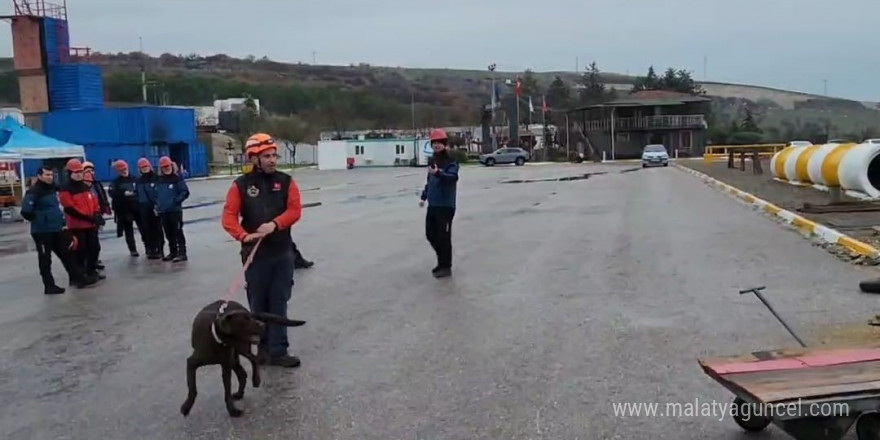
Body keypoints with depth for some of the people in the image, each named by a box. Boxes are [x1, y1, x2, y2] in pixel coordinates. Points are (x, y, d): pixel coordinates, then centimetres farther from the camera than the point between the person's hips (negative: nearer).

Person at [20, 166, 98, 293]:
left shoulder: (53, 189, 9)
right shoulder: (34, 192, -15)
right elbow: (25, 211, -22)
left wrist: (60, 218, 14)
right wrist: (38, 220, -10)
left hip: (57, 230, 8)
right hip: (42, 232, -8)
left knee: (67, 254, 11)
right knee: (45, 260, 3)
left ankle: (78, 278, 17)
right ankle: (49, 286, 11)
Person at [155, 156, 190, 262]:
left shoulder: (177, 179, -5)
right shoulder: (158, 180, 12)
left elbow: (185, 192, -8)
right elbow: (156, 193, 21)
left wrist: (176, 200, -16)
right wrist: (157, 204, 9)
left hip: (175, 210, -6)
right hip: (163, 211, 6)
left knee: (178, 232, -7)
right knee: (168, 233, 12)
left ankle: (182, 253, -5)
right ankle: (173, 252, 22)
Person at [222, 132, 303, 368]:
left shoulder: (286, 181, 3)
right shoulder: (241, 184, -2)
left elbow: (295, 210, -5)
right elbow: (229, 217, -6)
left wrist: (274, 224, -21)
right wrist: (244, 236, -24)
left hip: (283, 252, 1)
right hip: (255, 253, -1)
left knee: (279, 303, 3)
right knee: (258, 303, 8)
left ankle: (277, 351, 6)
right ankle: (264, 346, 23)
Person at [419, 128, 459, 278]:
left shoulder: (451, 161, -11)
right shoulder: (432, 160, 13)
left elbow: (453, 177, -29)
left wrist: (438, 173, -43)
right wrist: (424, 196, 18)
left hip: (446, 205, -8)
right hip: (432, 205, 8)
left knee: (443, 236, -4)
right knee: (430, 234, 14)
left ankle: (446, 267, 8)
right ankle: (442, 261, 31)